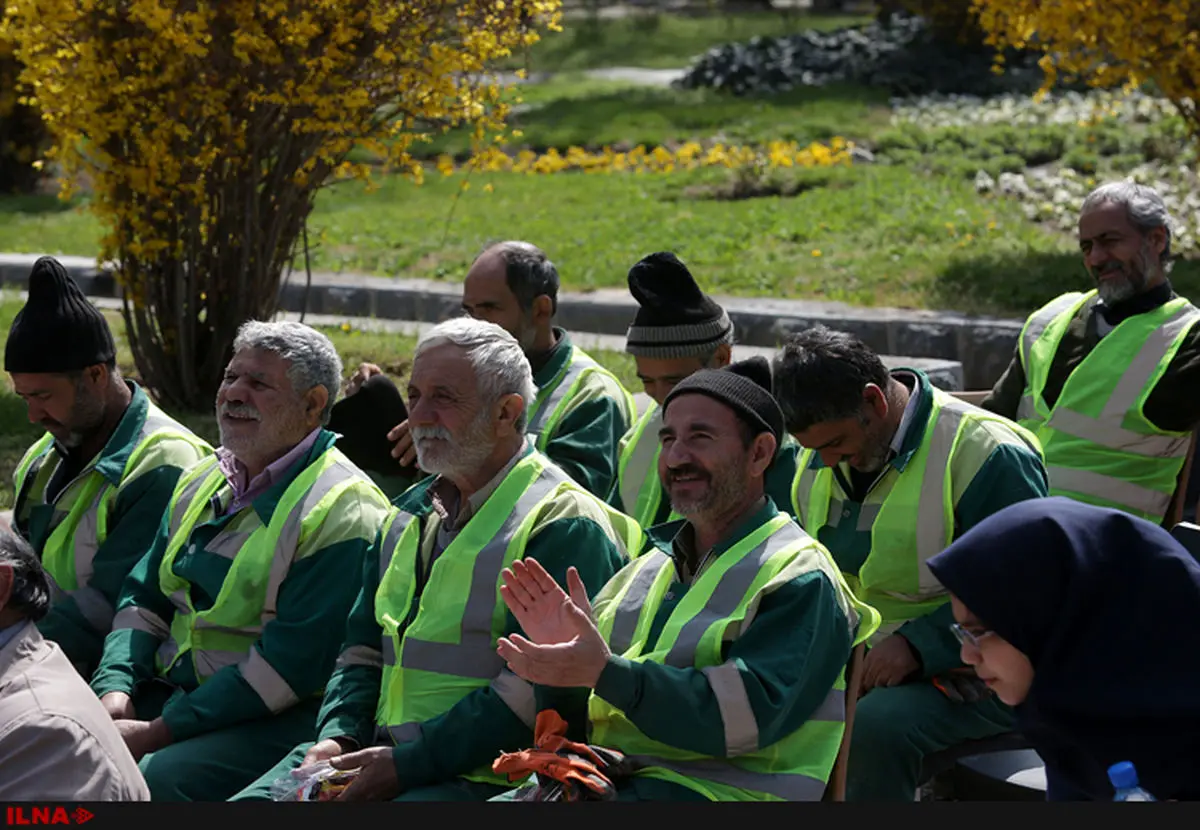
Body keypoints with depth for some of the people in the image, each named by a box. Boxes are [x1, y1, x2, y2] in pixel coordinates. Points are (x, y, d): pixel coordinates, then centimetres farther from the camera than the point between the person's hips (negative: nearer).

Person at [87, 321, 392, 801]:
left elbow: (291, 663, -18)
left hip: (276, 719, -7)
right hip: (168, 688, 7)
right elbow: (144, 596, 17)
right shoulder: (201, 482, 16)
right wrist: (115, 689, -4)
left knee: (158, 778, -32)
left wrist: (161, 732, -20)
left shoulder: (341, 510, -12)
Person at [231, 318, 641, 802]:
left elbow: (540, 689, -17)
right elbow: (364, 645, 22)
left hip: (486, 776, -8)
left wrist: (407, 763, -19)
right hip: (380, 752, 8)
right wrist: (338, 738, 2)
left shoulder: (563, 524, -9)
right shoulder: (412, 512, 19)